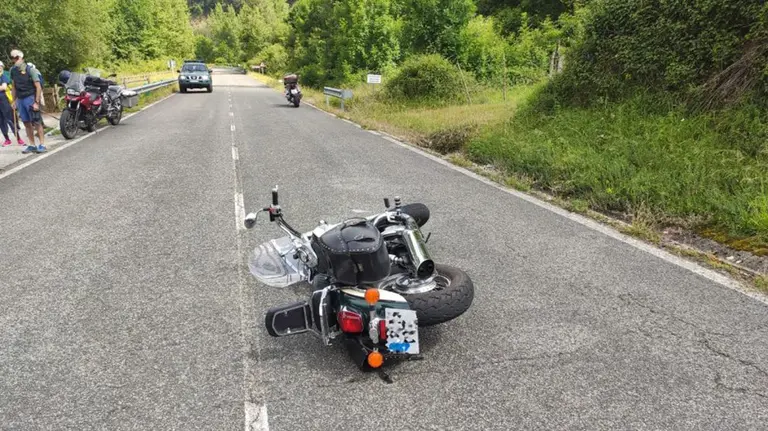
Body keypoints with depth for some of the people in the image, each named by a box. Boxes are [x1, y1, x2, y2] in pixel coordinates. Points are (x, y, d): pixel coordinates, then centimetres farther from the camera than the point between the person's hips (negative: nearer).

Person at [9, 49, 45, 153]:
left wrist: (37, 102, -16)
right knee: (27, 123, 7)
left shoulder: (30, 69, -8)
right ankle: (32, 145, 11)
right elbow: (14, 87, 17)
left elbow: (38, 87, -11)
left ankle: (42, 145, -2)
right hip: (20, 99, 6)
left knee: (37, 123, -4)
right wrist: (14, 101, 13)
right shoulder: (13, 70, 9)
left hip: (30, 98, -6)